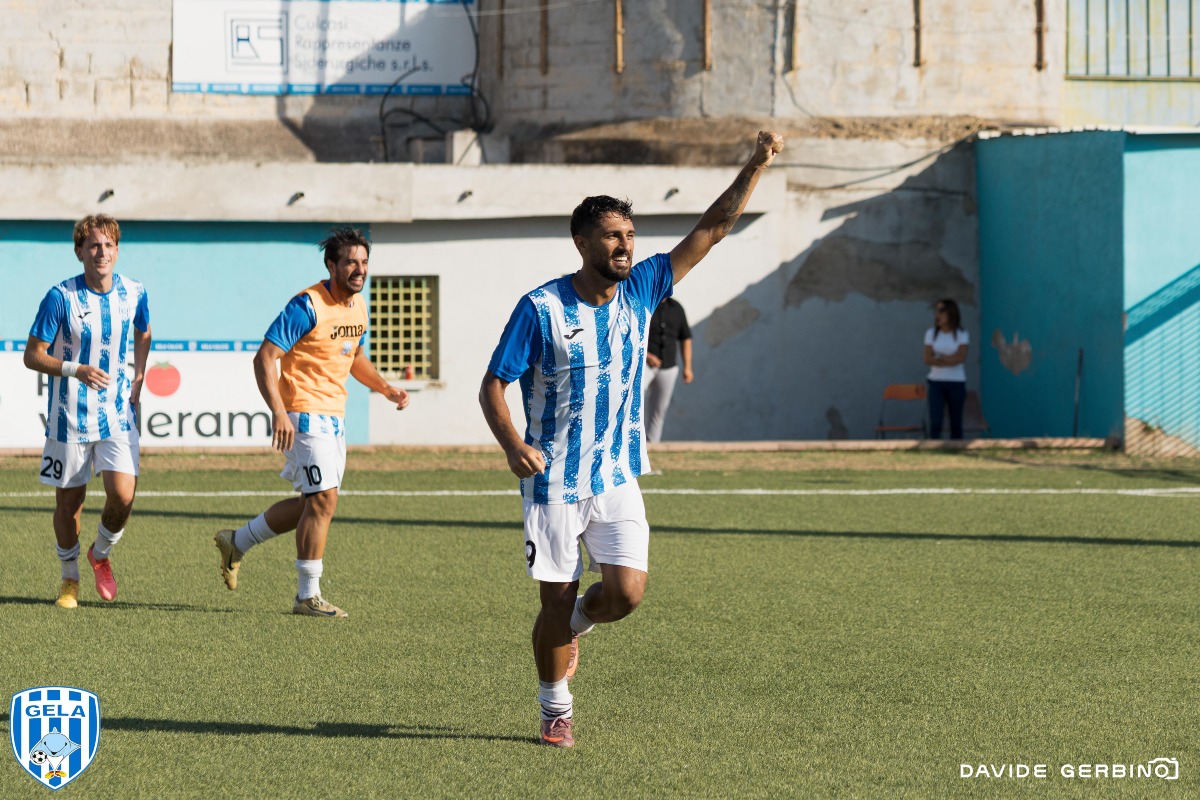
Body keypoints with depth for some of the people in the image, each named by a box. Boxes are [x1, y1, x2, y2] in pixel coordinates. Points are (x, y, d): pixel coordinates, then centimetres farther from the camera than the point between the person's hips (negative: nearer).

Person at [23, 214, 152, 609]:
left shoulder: (133, 293, -1)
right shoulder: (61, 297, -13)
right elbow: (32, 355, -11)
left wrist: (138, 380, 10)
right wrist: (75, 370, -26)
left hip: (118, 414, 2)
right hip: (69, 416, -2)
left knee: (123, 496, -12)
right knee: (68, 501, 7)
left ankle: (101, 554, 18)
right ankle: (70, 579, 28)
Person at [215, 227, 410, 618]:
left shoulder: (359, 306, 9)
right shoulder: (307, 306, -17)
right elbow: (265, 357, -19)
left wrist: (384, 388, 11)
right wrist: (278, 412, -28)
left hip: (334, 416, 9)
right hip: (304, 415, -9)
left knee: (311, 503, 14)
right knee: (324, 499, -12)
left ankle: (237, 542, 32)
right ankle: (308, 596, -4)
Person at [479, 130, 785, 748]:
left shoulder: (640, 290, 0)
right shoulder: (541, 308, -12)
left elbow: (711, 230, 1)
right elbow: (493, 385, -9)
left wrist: (756, 165, -8)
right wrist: (512, 443, -27)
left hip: (618, 477, 3)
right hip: (553, 480, -3)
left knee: (627, 591, -10)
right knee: (558, 599, 1)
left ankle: (574, 627, 24)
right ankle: (555, 710, 22)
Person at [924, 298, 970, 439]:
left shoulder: (962, 335, 1)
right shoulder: (931, 334, 7)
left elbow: (960, 357, -10)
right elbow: (928, 359, -2)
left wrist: (939, 358, -7)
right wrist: (949, 360, -10)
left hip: (956, 382, -1)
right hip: (936, 382, 1)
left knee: (956, 423, 4)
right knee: (935, 422, -11)